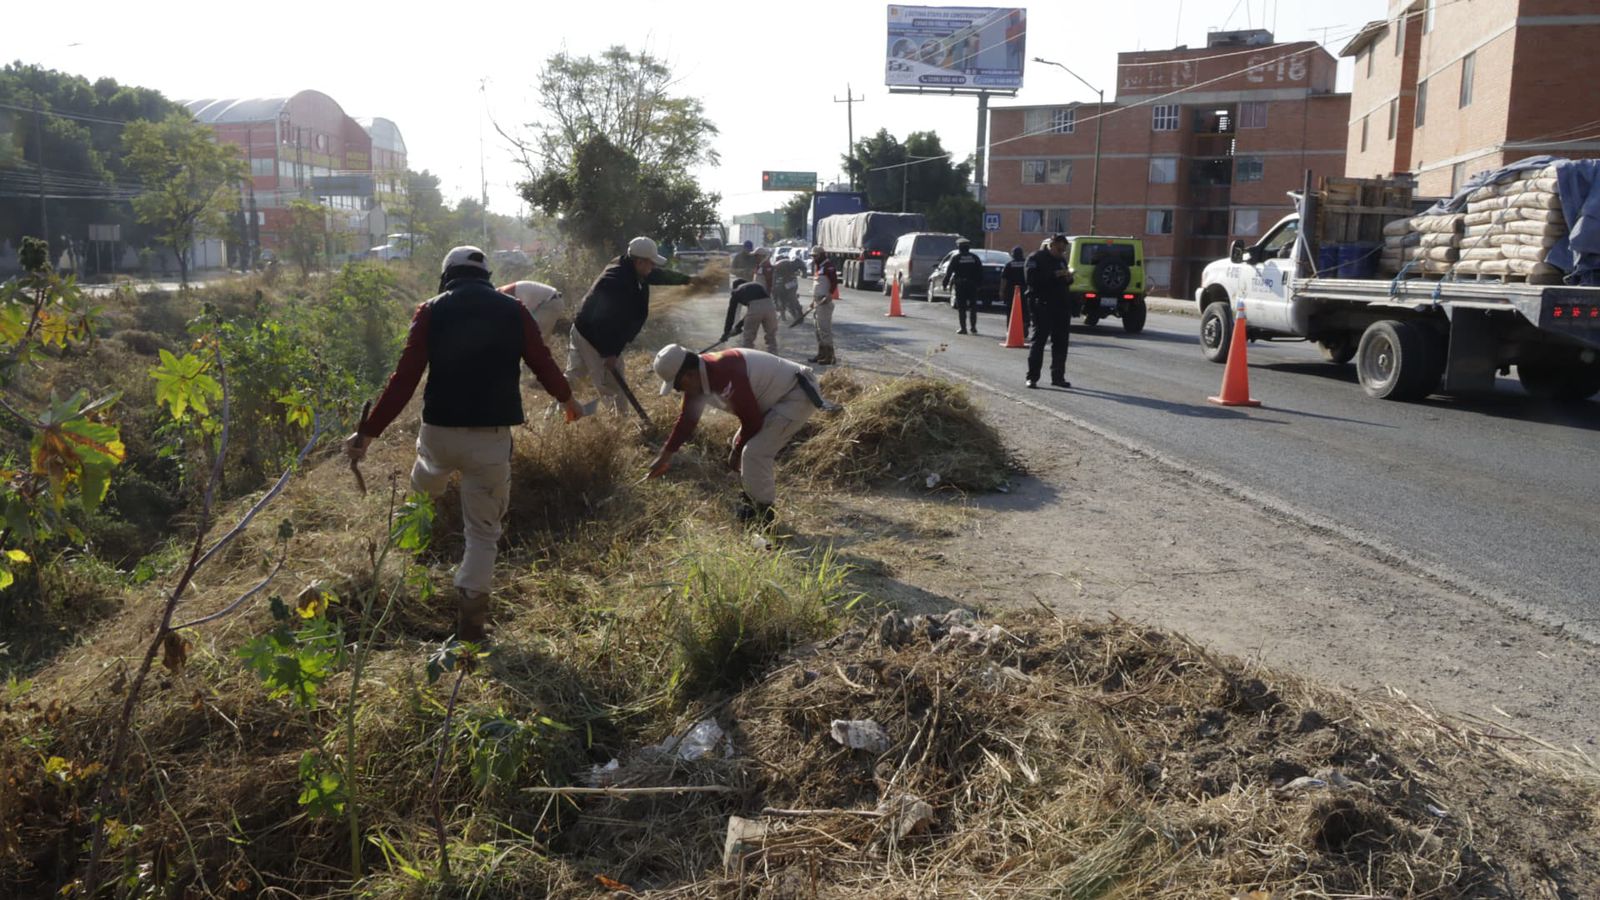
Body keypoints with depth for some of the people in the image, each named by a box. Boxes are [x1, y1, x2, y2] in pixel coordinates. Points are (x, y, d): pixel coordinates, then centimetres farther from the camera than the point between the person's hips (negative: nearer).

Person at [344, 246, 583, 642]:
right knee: (483, 530, 10)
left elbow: (404, 378, -6)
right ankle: (471, 616, 7)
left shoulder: (432, 311, 1)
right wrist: (567, 399, 30)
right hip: (492, 437, 0)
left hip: (440, 431, 1)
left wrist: (368, 432, -3)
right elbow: (543, 363, 10)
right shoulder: (513, 311, 4)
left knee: (426, 483, 35)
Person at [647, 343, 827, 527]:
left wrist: (737, 451, -5)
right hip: (780, 395, 10)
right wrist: (666, 454, 15)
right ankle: (754, 503, 28)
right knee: (744, 444, 16)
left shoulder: (726, 375, -31)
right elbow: (688, 417, 12)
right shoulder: (698, 375, -1)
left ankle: (764, 517, -3)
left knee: (754, 452, -16)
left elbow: (751, 420, -22)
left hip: (799, 395, -10)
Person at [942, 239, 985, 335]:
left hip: (960, 285, -3)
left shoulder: (956, 258, -3)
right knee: (973, 306, 10)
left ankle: (963, 328, -3)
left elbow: (949, 272, -5)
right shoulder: (974, 258, 5)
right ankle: (973, 327, 9)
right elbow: (980, 272, 6)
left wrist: (945, 283, 0)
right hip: (972, 285, 3)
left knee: (961, 307, 0)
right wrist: (980, 283, 10)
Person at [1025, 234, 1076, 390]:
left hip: (1062, 306, 7)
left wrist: (1068, 277, 2)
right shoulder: (1036, 259, -4)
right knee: (1039, 341, -6)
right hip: (1043, 305, -7)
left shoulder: (1061, 260, 18)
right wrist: (1054, 275, -23)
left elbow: (1067, 283, 25)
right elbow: (1033, 279, -18)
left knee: (1061, 342, 7)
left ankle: (1058, 377, 14)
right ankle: (1032, 377, -3)